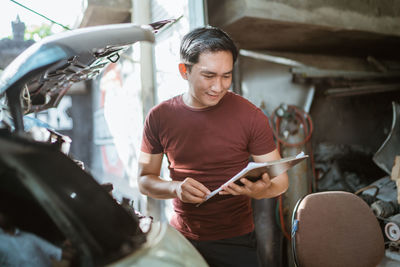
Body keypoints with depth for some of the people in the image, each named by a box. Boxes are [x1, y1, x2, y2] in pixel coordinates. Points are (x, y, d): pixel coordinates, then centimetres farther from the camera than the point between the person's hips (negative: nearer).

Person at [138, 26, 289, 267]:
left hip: (234, 241, -1)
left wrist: (259, 190, -29)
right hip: (180, 238, 2)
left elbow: (281, 180, -6)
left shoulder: (250, 116, -11)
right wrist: (175, 188, -19)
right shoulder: (159, 117, -4)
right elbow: (145, 179, 1)